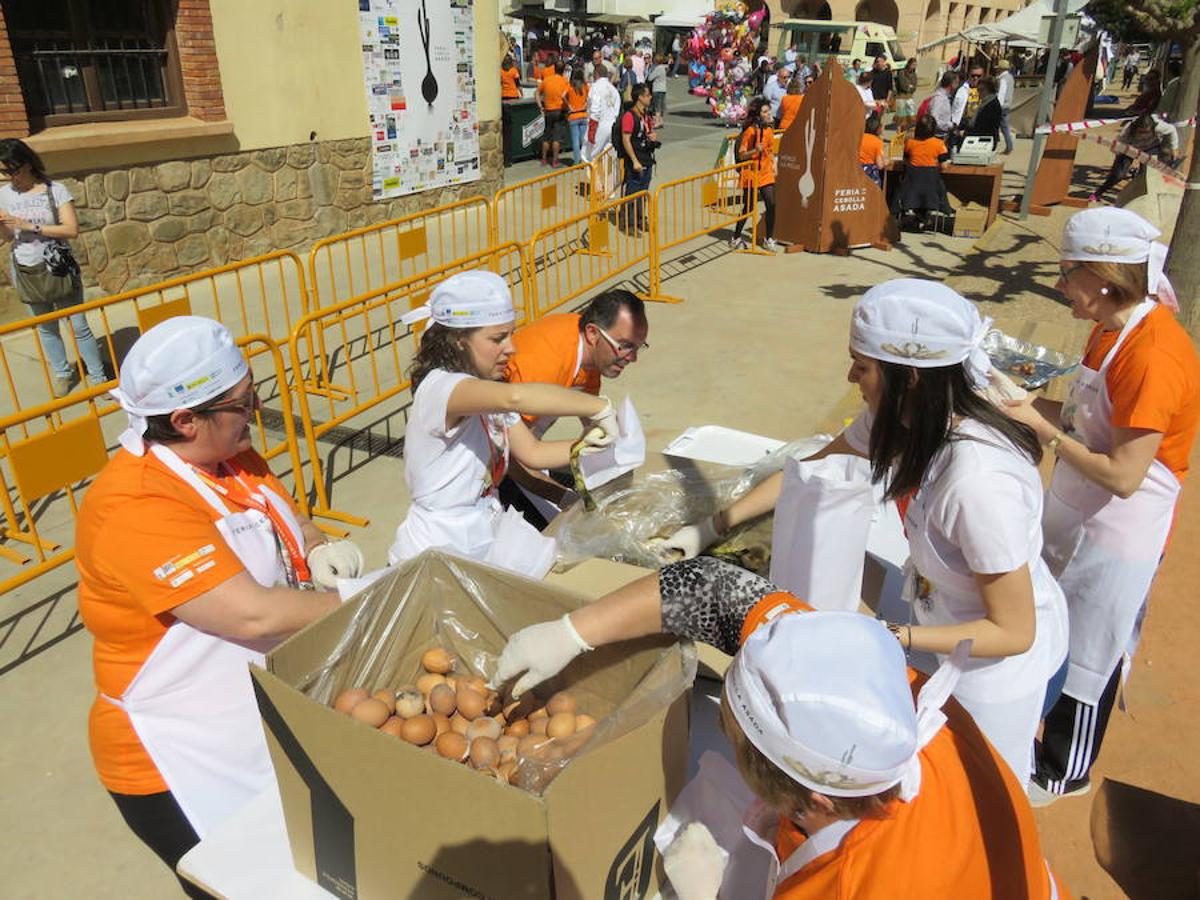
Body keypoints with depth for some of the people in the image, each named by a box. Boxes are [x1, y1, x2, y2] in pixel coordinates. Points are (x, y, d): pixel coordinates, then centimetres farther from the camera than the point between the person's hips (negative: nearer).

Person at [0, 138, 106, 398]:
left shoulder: (55, 190, -10)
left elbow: (72, 230, -19)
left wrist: (29, 225, -21)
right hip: (25, 273, 4)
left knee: (79, 327, 2)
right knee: (46, 329, 14)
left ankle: (97, 376, 12)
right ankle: (61, 373, 29)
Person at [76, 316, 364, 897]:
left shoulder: (229, 455, -2)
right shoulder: (134, 508, -28)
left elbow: (286, 519, 14)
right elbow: (254, 615, -33)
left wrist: (320, 550, -8)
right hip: (184, 762, -7)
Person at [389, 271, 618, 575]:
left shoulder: (490, 389, 6)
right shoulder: (439, 387, -24)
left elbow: (533, 453, 8)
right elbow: (515, 397, -43)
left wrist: (588, 442, -8)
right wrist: (599, 407, -35)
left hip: (490, 532, 8)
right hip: (436, 554, -8)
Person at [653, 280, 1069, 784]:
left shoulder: (978, 481, -39)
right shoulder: (904, 419, -15)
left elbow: (1013, 632, -28)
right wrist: (713, 527, 3)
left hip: (999, 659, -7)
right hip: (948, 622, 7)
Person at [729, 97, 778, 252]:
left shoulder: (769, 130, 7)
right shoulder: (750, 131, -13)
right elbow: (740, 155, -15)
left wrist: (773, 166, 11)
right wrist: (755, 151, -30)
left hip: (766, 174, 5)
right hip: (751, 175, -5)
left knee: (771, 205, -6)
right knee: (748, 208, 2)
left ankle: (768, 239, 6)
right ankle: (736, 237, 20)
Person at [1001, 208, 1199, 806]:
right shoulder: (1113, 327, 2)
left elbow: (1123, 474, -27)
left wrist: (1041, 427, -22)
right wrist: (1029, 403, -4)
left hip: (1116, 538, -8)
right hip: (1075, 515, 8)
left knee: (1086, 658, 11)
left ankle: (1064, 774, 34)